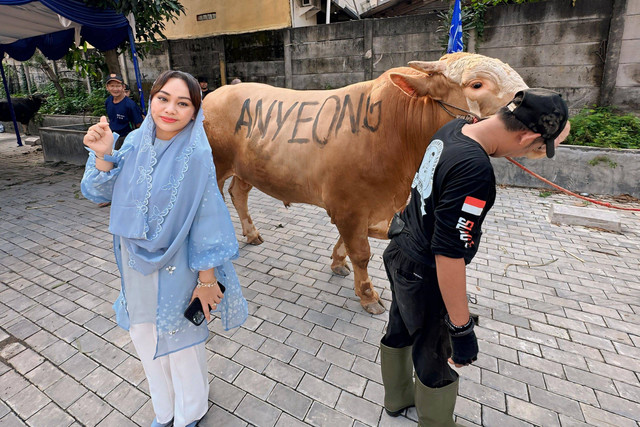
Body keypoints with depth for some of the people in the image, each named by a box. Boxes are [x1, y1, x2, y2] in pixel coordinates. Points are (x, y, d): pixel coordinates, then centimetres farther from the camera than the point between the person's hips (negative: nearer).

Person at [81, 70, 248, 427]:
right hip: (135, 264, 6)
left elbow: (207, 222, -17)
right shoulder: (135, 142, -3)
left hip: (175, 268, -6)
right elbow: (103, 192, 3)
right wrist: (103, 155, -15)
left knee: (181, 342, 14)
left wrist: (207, 281, -14)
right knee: (144, 338, 22)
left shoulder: (196, 155, -19)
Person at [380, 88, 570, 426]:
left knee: (400, 331, 28)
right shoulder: (475, 173, -32)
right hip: (424, 275, -9)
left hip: (400, 253, 10)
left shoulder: (454, 128, -5)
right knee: (436, 359, 16)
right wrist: (462, 328, -20)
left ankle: (397, 398, 55)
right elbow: (449, 256, -31)